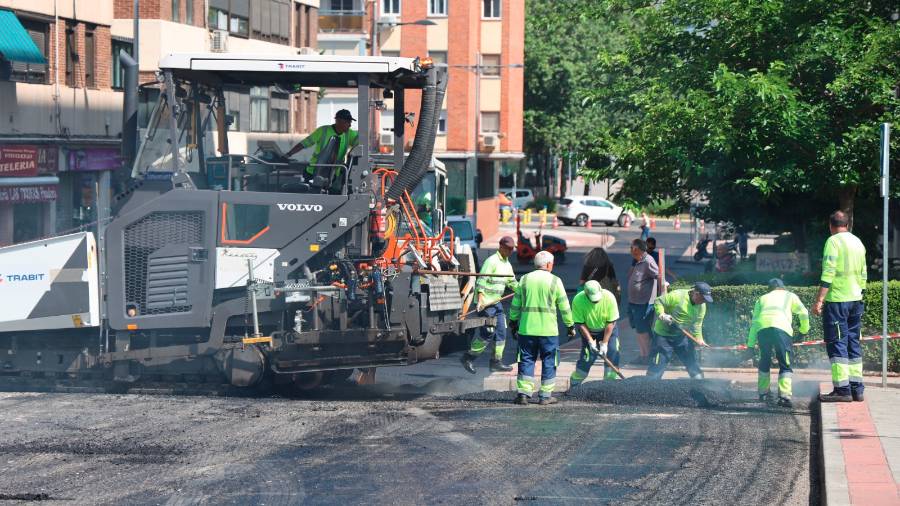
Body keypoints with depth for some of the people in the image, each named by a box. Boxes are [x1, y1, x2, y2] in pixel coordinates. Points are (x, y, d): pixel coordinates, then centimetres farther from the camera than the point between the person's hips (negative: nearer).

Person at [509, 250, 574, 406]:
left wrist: (513, 321, 23)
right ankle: (545, 395, 8)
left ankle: (523, 393, 1)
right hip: (548, 329, -2)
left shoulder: (524, 279, 5)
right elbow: (564, 306, 1)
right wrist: (570, 325, 11)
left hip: (527, 329, 2)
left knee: (526, 360, 8)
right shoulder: (555, 281, -2)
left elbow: (515, 304, 10)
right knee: (549, 362, 7)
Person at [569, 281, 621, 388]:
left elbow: (611, 323, -21)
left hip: (608, 330, 1)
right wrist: (590, 341, -24)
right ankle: (574, 386, 6)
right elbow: (580, 324, -19)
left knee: (612, 353, -14)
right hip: (588, 331, -1)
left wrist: (604, 343, -23)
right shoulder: (578, 300, -29)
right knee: (587, 358, -9)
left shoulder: (609, 297, -28)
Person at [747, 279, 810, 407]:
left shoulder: (762, 299, 33)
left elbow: (754, 322, 25)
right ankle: (784, 395, -12)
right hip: (781, 328, -3)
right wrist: (804, 329, 32)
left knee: (764, 362, 23)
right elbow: (803, 313, 15)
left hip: (762, 328, 3)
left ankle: (763, 394, 28)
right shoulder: (790, 296, 28)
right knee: (786, 364, 4)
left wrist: (750, 344, 23)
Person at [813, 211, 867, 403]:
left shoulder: (833, 241, -10)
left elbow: (828, 273, -17)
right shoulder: (858, 242, 14)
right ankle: (856, 388, 12)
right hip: (855, 300, 7)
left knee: (837, 344, -6)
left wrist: (819, 300, -16)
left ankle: (842, 389, -11)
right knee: (853, 343, 12)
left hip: (837, 300, -7)